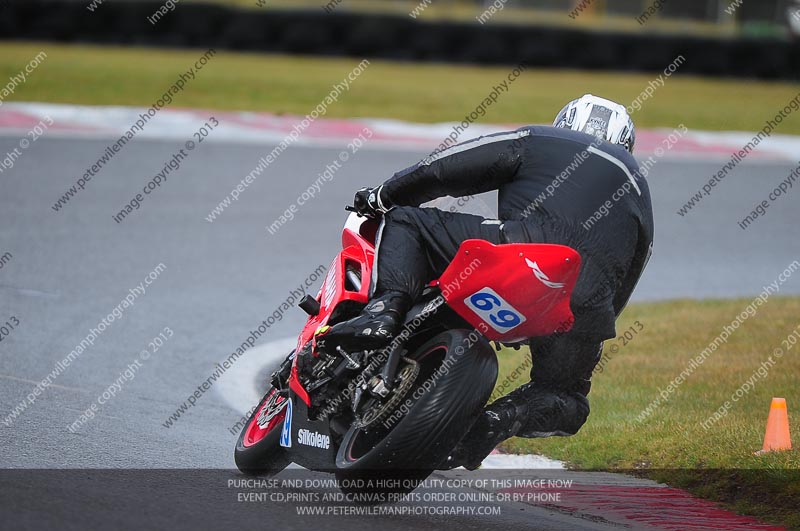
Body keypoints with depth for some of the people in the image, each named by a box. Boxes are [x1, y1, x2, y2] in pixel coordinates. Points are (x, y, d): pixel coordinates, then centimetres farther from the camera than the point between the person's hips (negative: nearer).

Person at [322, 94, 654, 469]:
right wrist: (590, 331, 45)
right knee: (565, 399, 26)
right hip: (588, 302, 3)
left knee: (404, 223, 14)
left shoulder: (537, 142, 24)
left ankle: (385, 309, -16)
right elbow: (627, 279, 35)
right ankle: (505, 418, -9)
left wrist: (382, 197, 32)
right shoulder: (638, 189, 37)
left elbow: (444, 169, 19)